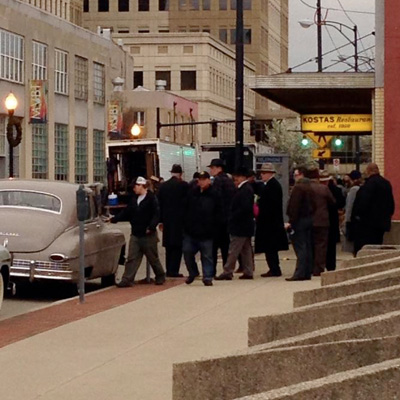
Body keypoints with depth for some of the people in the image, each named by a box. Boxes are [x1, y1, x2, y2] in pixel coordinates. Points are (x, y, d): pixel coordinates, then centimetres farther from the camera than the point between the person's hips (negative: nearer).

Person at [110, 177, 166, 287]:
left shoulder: (151, 199, -10)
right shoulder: (134, 199, 11)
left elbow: (156, 215, -15)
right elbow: (126, 213, 15)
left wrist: (151, 227, -23)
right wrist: (113, 219, 9)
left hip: (148, 235, -6)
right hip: (135, 235, 6)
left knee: (153, 258, 7)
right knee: (132, 258, 1)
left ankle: (160, 276, 25)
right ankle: (127, 280, -1)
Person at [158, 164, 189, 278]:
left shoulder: (163, 186, 5)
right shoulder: (184, 185, -8)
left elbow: (160, 204, 8)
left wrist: (161, 220, 13)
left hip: (167, 219, 4)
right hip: (180, 219, -4)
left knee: (169, 246, 12)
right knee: (178, 246, -2)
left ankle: (169, 270, 12)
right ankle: (174, 271, -7)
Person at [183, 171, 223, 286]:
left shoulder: (214, 195, -3)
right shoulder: (192, 193, 8)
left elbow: (219, 213, -1)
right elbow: (185, 209, 14)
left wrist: (212, 226, -6)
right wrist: (186, 223, 6)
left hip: (206, 233, -4)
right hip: (190, 231, 4)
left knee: (207, 255, 0)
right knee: (187, 252, 3)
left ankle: (207, 277, 7)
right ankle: (192, 272, 23)